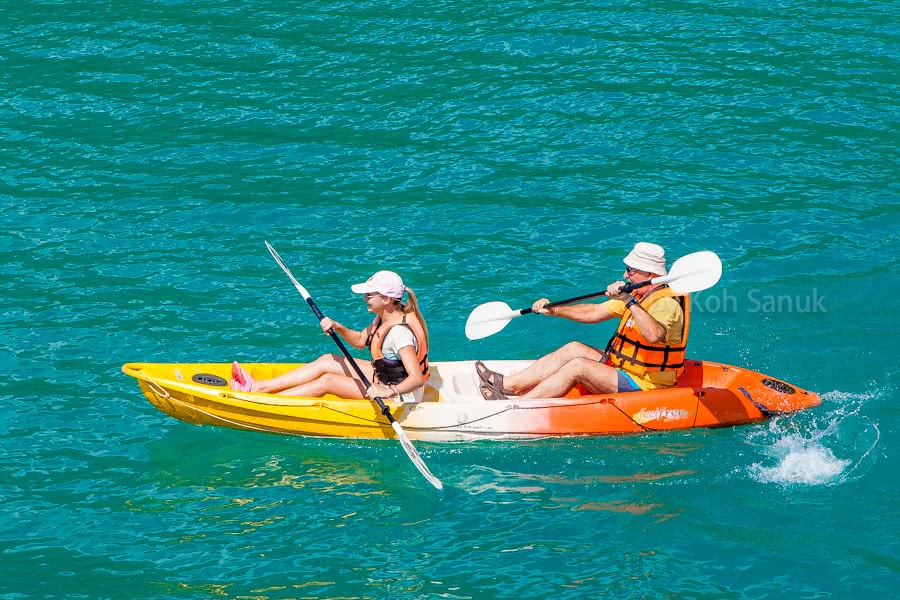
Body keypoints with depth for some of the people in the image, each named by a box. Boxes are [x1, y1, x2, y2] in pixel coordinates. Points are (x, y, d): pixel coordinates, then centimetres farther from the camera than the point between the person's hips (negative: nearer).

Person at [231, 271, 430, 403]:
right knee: (327, 361, 5)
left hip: (398, 394, -10)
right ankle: (258, 386, 3)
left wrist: (387, 392, -47)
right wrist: (338, 328, -3)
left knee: (328, 381, -13)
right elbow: (360, 341, 15)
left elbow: (417, 379, -35)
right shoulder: (385, 316, 1)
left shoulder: (400, 332, -28)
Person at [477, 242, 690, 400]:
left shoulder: (667, 303, -20)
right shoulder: (639, 294, 11)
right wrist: (554, 310, 9)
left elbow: (654, 335, -43)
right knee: (574, 349, 6)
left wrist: (630, 301, -46)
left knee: (578, 365, -20)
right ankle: (505, 384, 4)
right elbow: (595, 312, 16)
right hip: (623, 369, 10)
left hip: (640, 385, -10)